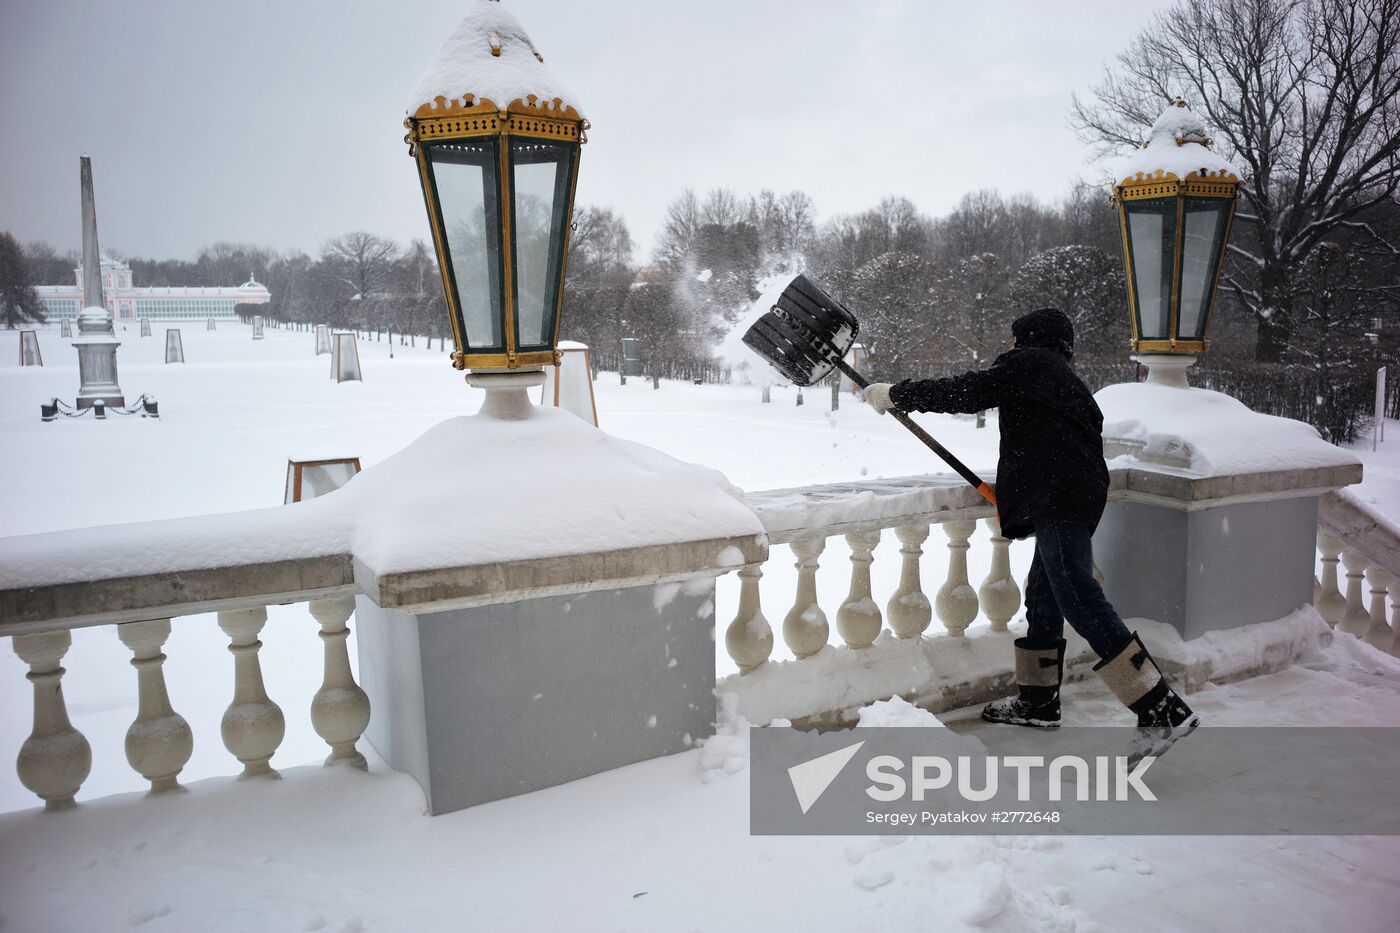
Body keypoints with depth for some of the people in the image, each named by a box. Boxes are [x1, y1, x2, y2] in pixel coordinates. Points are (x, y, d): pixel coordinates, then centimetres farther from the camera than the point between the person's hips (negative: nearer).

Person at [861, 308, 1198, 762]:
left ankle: (1164, 711, -15)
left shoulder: (1028, 363, 2)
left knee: (1081, 602, -14)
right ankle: (1037, 701, 27)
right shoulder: (1068, 382, 28)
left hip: (1058, 501, -10)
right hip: (1075, 499, 10)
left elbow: (967, 392, -4)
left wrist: (895, 393, 5)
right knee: (1043, 598, 16)